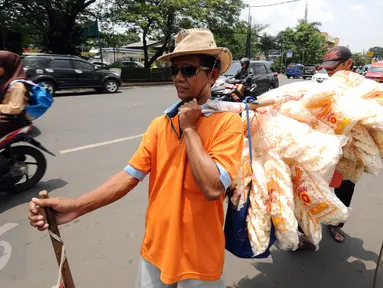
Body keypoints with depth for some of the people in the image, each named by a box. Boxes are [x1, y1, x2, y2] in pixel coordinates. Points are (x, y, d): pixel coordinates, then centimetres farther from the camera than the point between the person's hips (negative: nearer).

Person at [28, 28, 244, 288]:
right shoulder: (160, 124, 1)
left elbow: (212, 188, -26)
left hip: (199, 259, -3)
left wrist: (189, 128, -20)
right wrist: (76, 207, -15)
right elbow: (130, 175, -5)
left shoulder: (228, 122, -15)